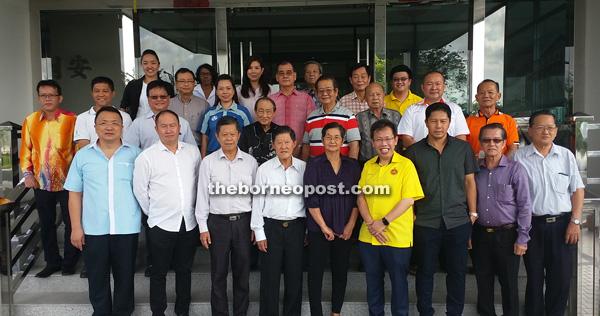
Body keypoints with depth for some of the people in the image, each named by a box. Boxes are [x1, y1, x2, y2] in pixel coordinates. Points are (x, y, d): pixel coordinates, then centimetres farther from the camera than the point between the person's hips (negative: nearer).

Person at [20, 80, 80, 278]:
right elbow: (26, 149, 8)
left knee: (71, 222, 6)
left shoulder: (71, 120, -7)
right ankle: (52, 262, 29)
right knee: (46, 224, 13)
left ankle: (70, 262, 23)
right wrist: (27, 174, 1)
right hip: (41, 183, 3)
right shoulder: (30, 121, 3)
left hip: (66, 181, -3)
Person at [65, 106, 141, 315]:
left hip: (127, 227, 0)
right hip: (93, 228, 1)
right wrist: (76, 227, -1)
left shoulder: (135, 154, -1)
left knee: (125, 276, 13)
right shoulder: (82, 156, 1)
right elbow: (75, 194, 3)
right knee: (97, 277, 14)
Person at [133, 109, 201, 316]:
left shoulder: (193, 151, 3)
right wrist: (154, 213, 4)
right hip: (161, 224, -3)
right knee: (159, 272, 11)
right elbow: (139, 191, -2)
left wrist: (192, 208, 10)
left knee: (184, 270, 16)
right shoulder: (146, 157, -7)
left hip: (189, 223, 3)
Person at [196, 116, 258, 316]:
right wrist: (203, 227, -1)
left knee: (242, 272, 11)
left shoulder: (250, 162, 1)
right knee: (218, 274, 10)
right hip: (218, 222, -1)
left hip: (243, 221, 1)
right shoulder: (208, 162, -1)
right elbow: (202, 196, 1)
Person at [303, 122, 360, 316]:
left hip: (343, 229, 3)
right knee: (315, 272, 3)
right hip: (318, 228, -2)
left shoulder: (352, 165, 4)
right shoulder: (314, 164, -5)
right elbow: (311, 199, -9)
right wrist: (324, 227, -11)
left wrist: (350, 225, -4)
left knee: (341, 271, 11)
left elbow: (356, 198, 4)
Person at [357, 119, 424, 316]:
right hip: (368, 236, 4)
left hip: (397, 238, -4)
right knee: (373, 281, 17)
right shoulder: (368, 166, 8)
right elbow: (360, 196, 6)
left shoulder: (406, 165, -7)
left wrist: (384, 222, -16)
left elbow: (408, 199, -12)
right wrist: (370, 223, -9)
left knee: (399, 283, 11)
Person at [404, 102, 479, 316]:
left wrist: (473, 213, 3)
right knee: (425, 270, 10)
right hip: (425, 222, 0)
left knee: (457, 271, 10)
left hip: (458, 220, 1)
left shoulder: (463, 148, 3)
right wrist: (411, 213, -1)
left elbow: (469, 182, 6)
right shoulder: (414, 151, 2)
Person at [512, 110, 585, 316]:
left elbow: (577, 189, 8)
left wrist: (575, 221, 0)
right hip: (532, 224, -2)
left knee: (561, 276, 6)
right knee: (534, 276, 8)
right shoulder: (519, 157, -1)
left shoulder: (566, 155, 6)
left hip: (561, 223, 2)